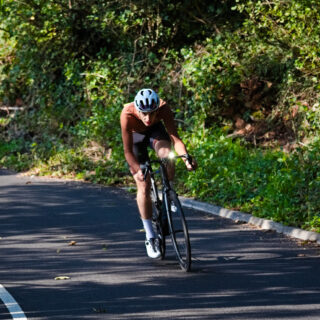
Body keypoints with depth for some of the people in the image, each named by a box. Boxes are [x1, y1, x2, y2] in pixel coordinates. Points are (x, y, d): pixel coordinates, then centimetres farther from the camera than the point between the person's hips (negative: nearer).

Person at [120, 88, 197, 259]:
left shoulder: (163, 108, -35)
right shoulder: (127, 114, -39)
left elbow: (175, 138, -37)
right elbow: (128, 151, -32)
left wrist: (186, 158, -53)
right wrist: (138, 170, -46)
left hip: (156, 130, 1)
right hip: (136, 136, -1)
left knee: (166, 154, -34)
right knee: (143, 186, -9)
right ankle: (150, 237, 1)